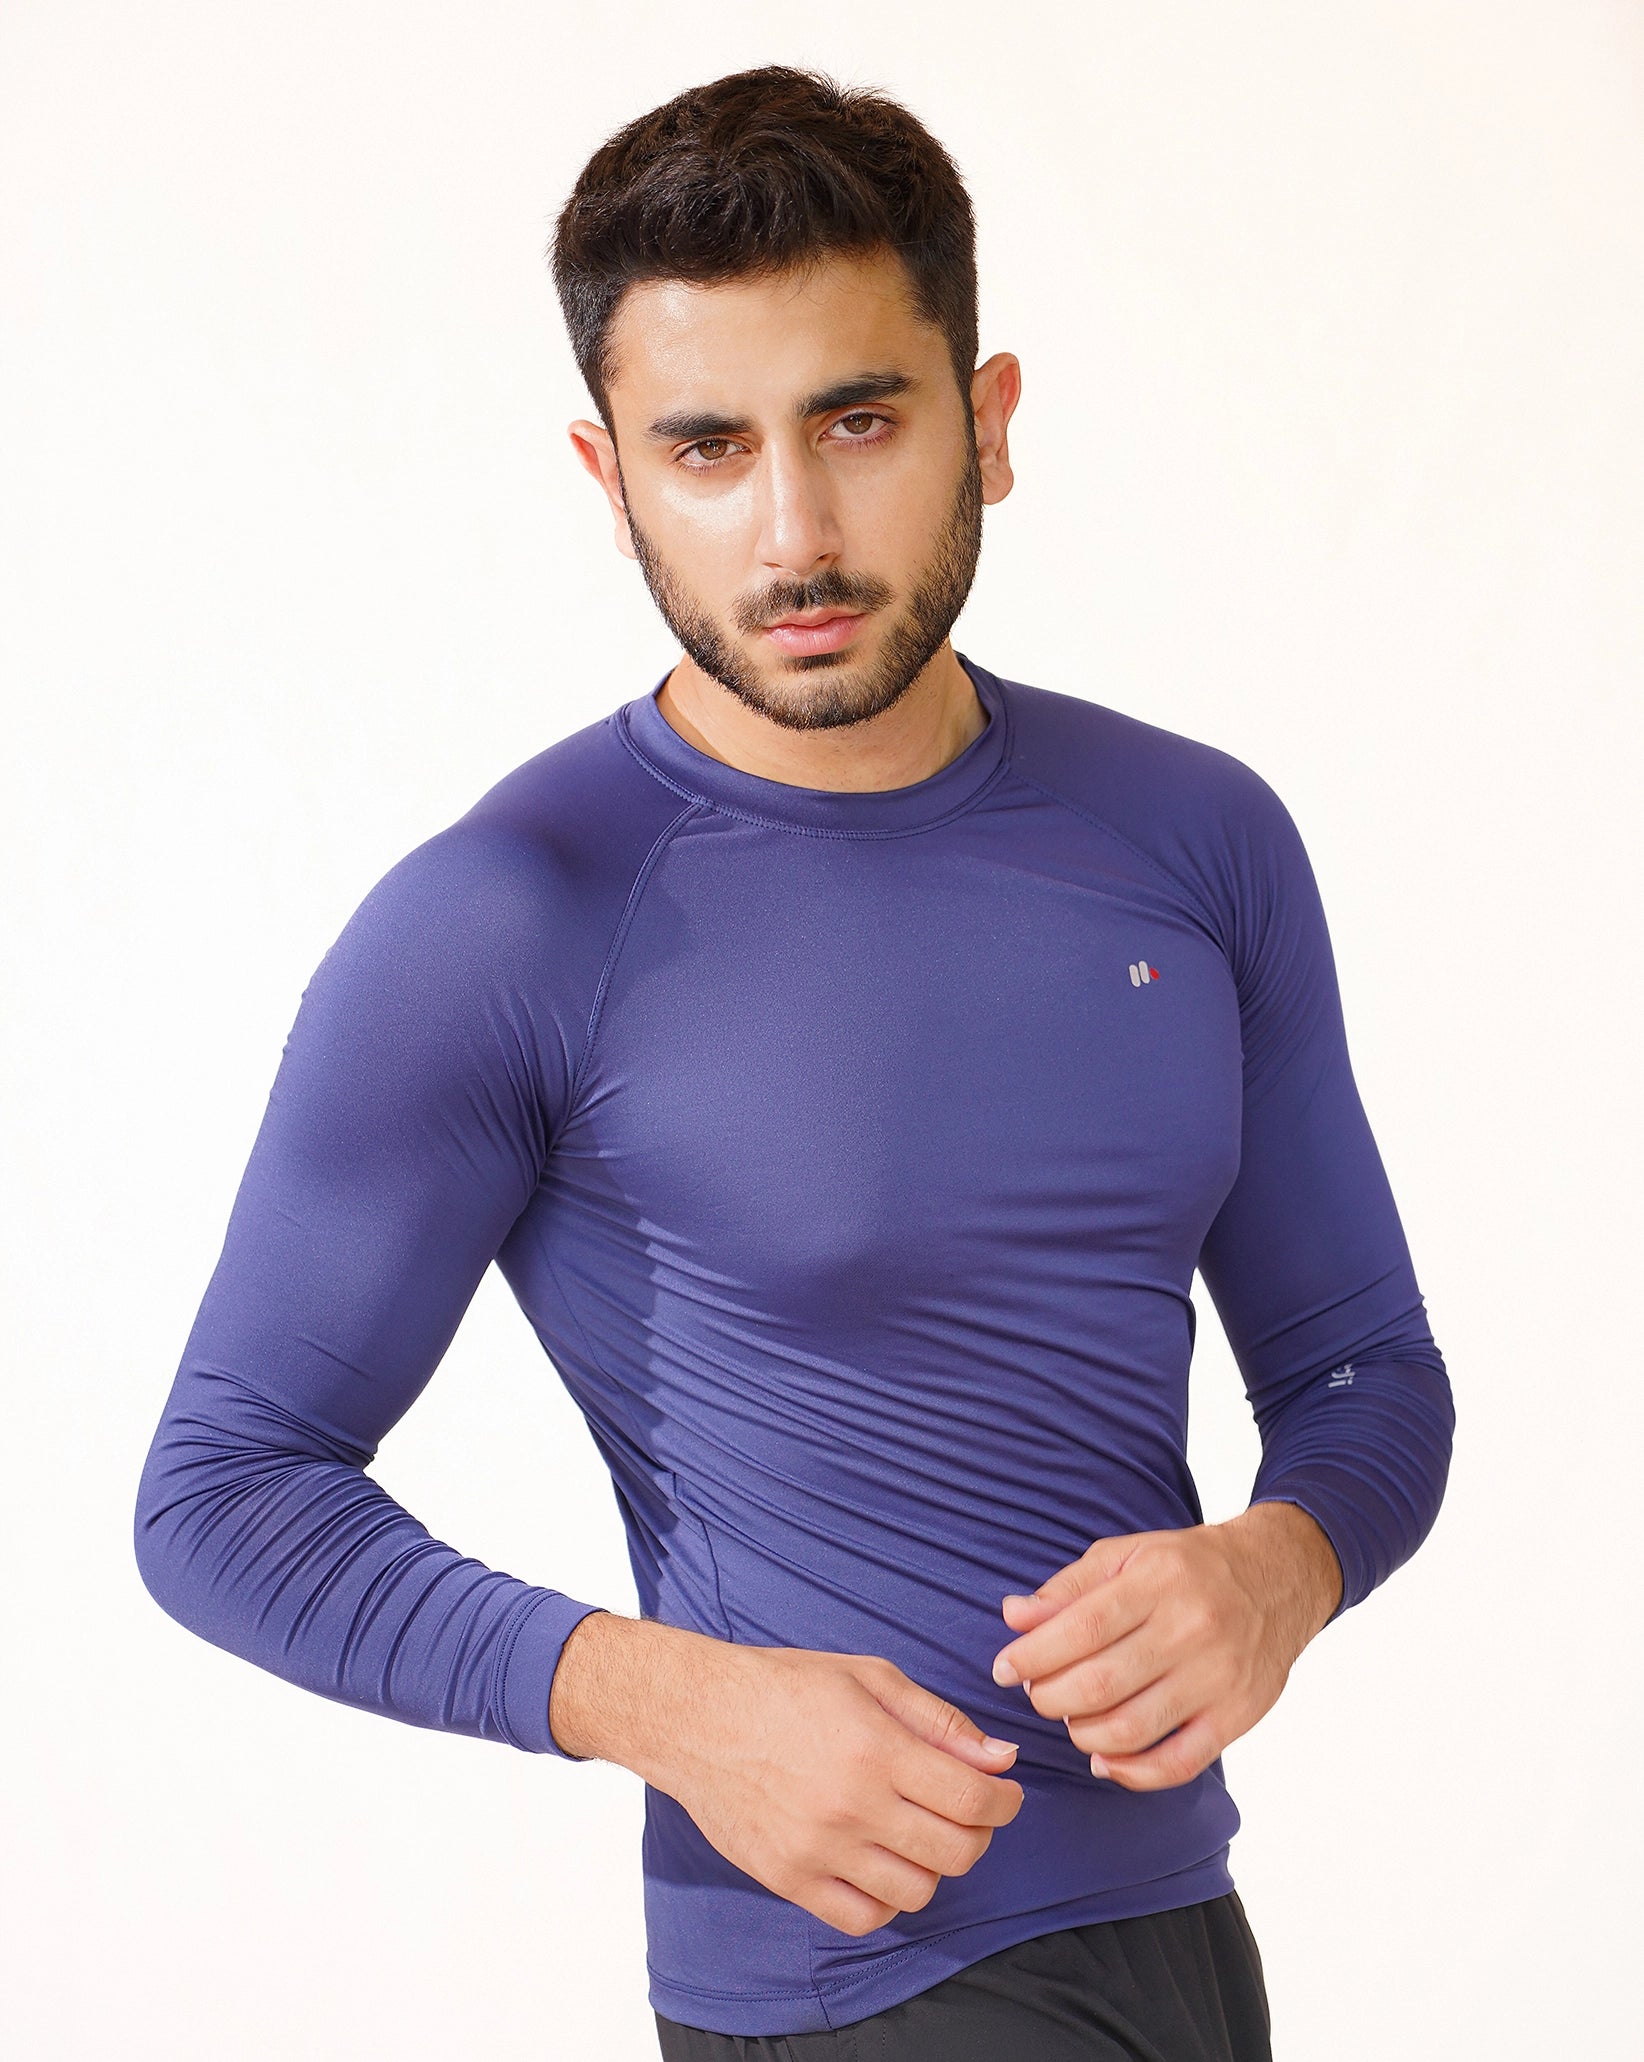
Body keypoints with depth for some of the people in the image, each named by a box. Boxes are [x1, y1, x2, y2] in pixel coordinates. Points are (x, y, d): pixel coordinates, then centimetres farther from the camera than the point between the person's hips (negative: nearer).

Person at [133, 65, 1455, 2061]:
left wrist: (1278, 1569, -13)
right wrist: (668, 1702, -22)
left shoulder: (1199, 843, 2)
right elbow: (225, 1488, -9)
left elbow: (1364, 1371, 9)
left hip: (1177, 1893, 5)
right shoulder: (495, 934, -13)